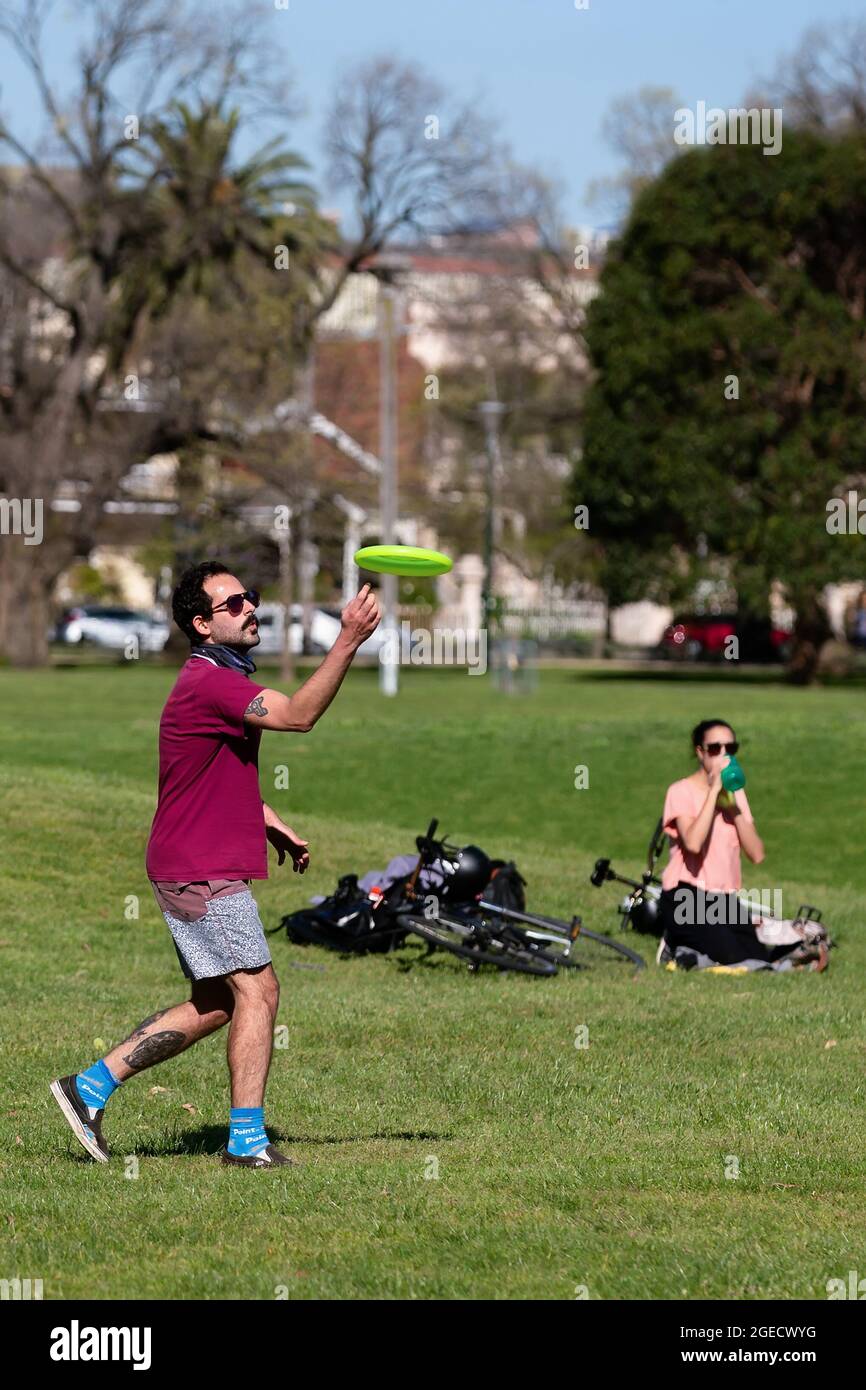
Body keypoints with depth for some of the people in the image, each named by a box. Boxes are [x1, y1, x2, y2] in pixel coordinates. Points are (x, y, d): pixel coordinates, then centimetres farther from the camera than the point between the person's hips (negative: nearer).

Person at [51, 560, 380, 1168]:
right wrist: (349, 641, -34)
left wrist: (274, 826, 19)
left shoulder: (225, 679, 16)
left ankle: (89, 1087, 14)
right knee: (257, 990, -8)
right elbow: (297, 714, -30)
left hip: (208, 868, 10)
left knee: (214, 1004, 13)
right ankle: (247, 1140, -5)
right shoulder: (207, 682, -18)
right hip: (202, 872, -10)